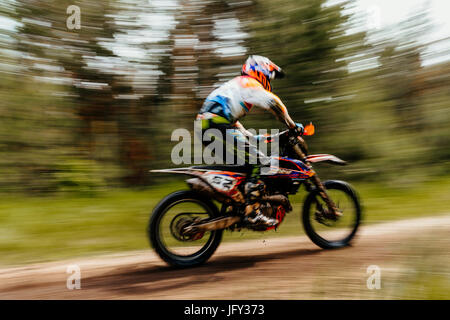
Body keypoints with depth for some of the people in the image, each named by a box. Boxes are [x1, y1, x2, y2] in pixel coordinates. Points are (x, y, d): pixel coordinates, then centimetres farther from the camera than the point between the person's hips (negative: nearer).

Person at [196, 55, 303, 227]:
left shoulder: (234, 84, 34)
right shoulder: (249, 83, 4)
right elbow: (274, 103, -9)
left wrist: (251, 137, 37)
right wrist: (291, 125, 1)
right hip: (219, 126, -10)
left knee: (242, 163, 19)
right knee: (258, 160, -12)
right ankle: (252, 212, -18)